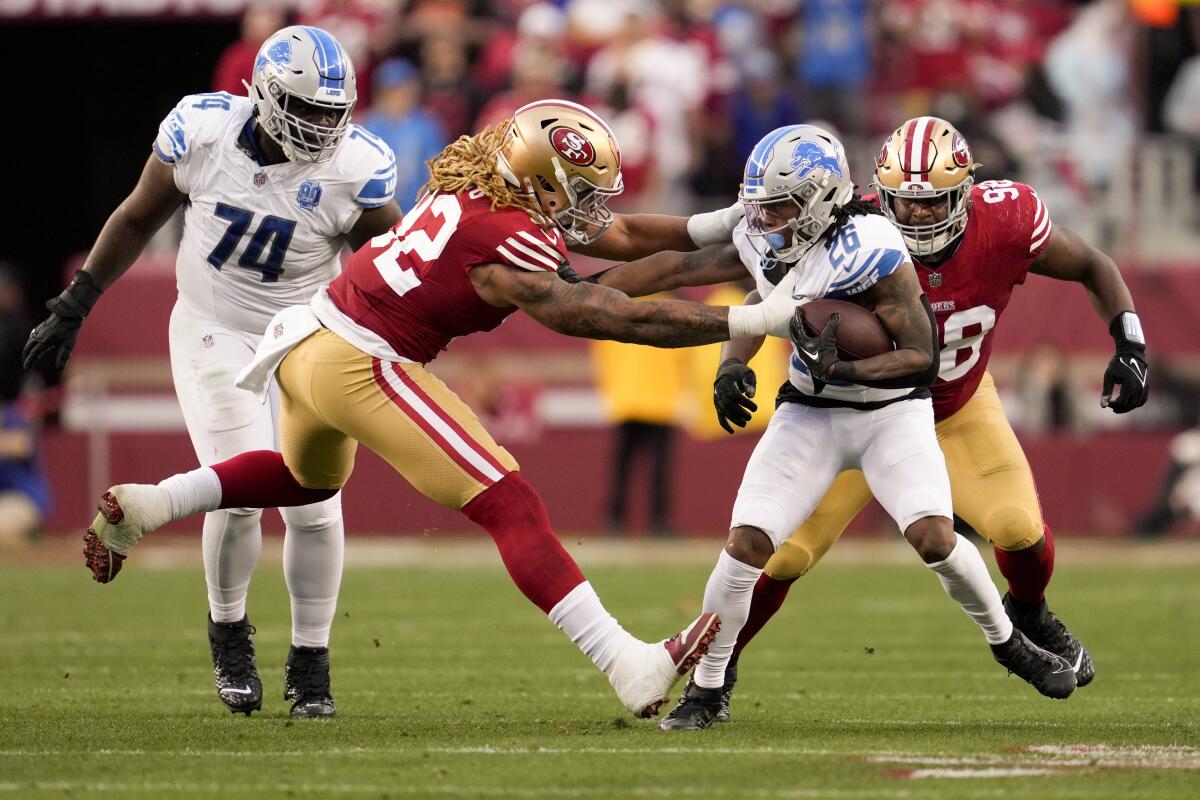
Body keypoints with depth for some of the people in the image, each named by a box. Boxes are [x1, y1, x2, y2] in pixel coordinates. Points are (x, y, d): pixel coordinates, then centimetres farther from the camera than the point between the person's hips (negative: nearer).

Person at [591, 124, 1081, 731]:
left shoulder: (870, 252, -27)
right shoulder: (762, 241, -10)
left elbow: (922, 358, -25)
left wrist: (845, 370, -38)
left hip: (891, 411, -4)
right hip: (810, 413, 4)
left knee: (934, 538, -21)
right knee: (745, 545, -10)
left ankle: (1008, 643, 7)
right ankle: (707, 689, 7)